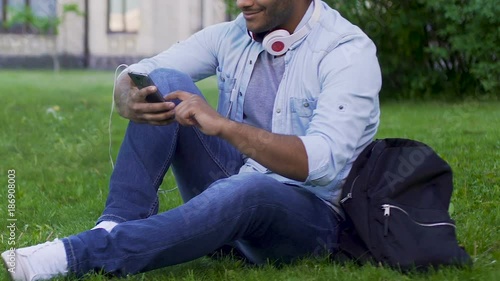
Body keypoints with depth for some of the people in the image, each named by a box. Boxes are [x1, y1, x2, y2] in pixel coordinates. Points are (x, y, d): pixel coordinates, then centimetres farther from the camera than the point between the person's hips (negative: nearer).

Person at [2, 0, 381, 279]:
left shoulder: (349, 52, -15)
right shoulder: (232, 36, 2)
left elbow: (322, 162, -29)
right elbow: (134, 75, -1)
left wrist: (223, 125, -39)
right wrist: (130, 101, -27)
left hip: (309, 216, -5)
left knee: (243, 190, -41)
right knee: (165, 83, -12)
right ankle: (116, 226, -25)